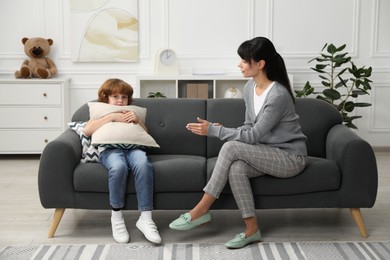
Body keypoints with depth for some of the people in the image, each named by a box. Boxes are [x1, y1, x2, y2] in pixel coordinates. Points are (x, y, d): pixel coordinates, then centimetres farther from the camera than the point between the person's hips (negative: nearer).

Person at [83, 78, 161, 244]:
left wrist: (138, 120, 8)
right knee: (118, 167, -40)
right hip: (110, 149, -2)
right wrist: (111, 116, -1)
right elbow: (87, 130, 6)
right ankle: (116, 216, -24)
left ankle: (145, 218, -36)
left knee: (143, 164, -37)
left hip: (132, 147, 2)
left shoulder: (131, 114, 36)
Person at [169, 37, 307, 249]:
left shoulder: (278, 95, -24)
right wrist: (224, 131, -10)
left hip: (290, 157, -7)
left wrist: (213, 130, -21)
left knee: (231, 148, -26)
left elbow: (253, 135, -23)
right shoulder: (250, 87, 2)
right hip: (267, 153, 7)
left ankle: (201, 210, -16)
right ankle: (252, 229, -17)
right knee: (236, 167, -27)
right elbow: (249, 127, 10)